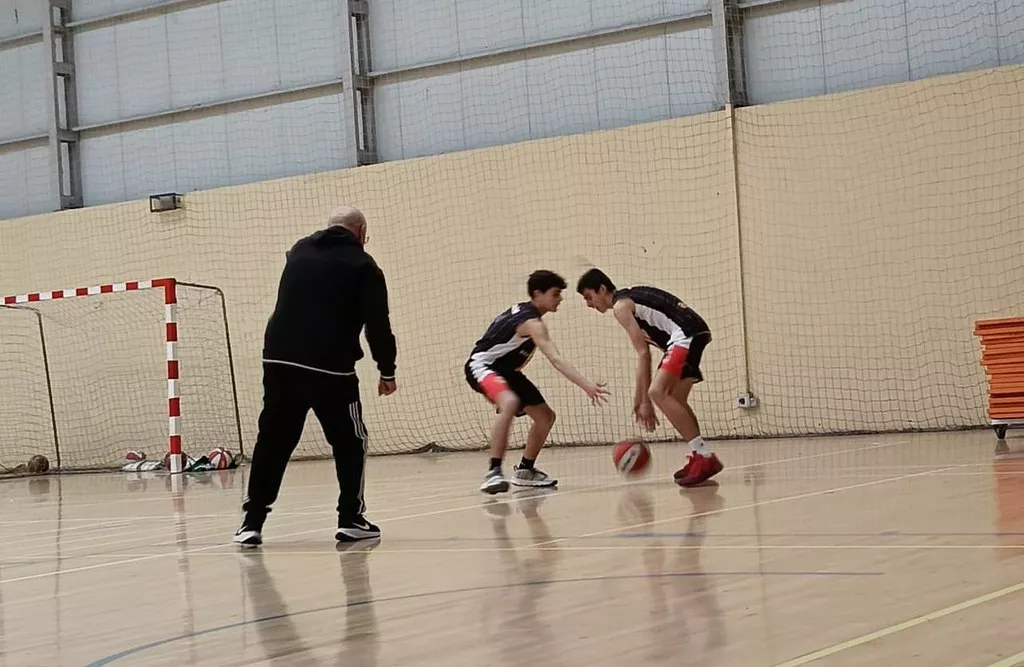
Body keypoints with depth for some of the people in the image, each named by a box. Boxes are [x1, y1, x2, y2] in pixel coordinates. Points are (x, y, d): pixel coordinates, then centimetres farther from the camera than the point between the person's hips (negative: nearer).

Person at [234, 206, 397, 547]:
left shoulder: (299, 251, 17)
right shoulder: (362, 266, 2)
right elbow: (378, 324, -2)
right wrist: (387, 371, 6)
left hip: (279, 360, 4)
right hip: (330, 366, -4)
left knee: (272, 441, 9)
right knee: (350, 442, 11)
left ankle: (252, 522, 7)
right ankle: (351, 519, 10)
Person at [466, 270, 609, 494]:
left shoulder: (523, 310, 6)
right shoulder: (532, 322, -24)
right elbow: (556, 360, -36)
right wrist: (587, 386, -44)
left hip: (505, 369, 11)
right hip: (482, 366, -11)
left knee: (546, 416, 12)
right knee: (510, 402, -40)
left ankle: (524, 470, 29)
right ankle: (493, 473, -39)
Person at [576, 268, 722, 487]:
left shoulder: (620, 305, -4)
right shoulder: (631, 298, 25)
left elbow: (642, 354, -9)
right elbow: (645, 353, 25)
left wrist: (642, 400, -9)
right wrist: (644, 400, 24)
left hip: (687, 335, -10)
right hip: (694, 333, 10)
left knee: (658, 392, -19)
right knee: (674, 400, 19)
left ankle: (705, 457, -22)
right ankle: (699, 457, 23)